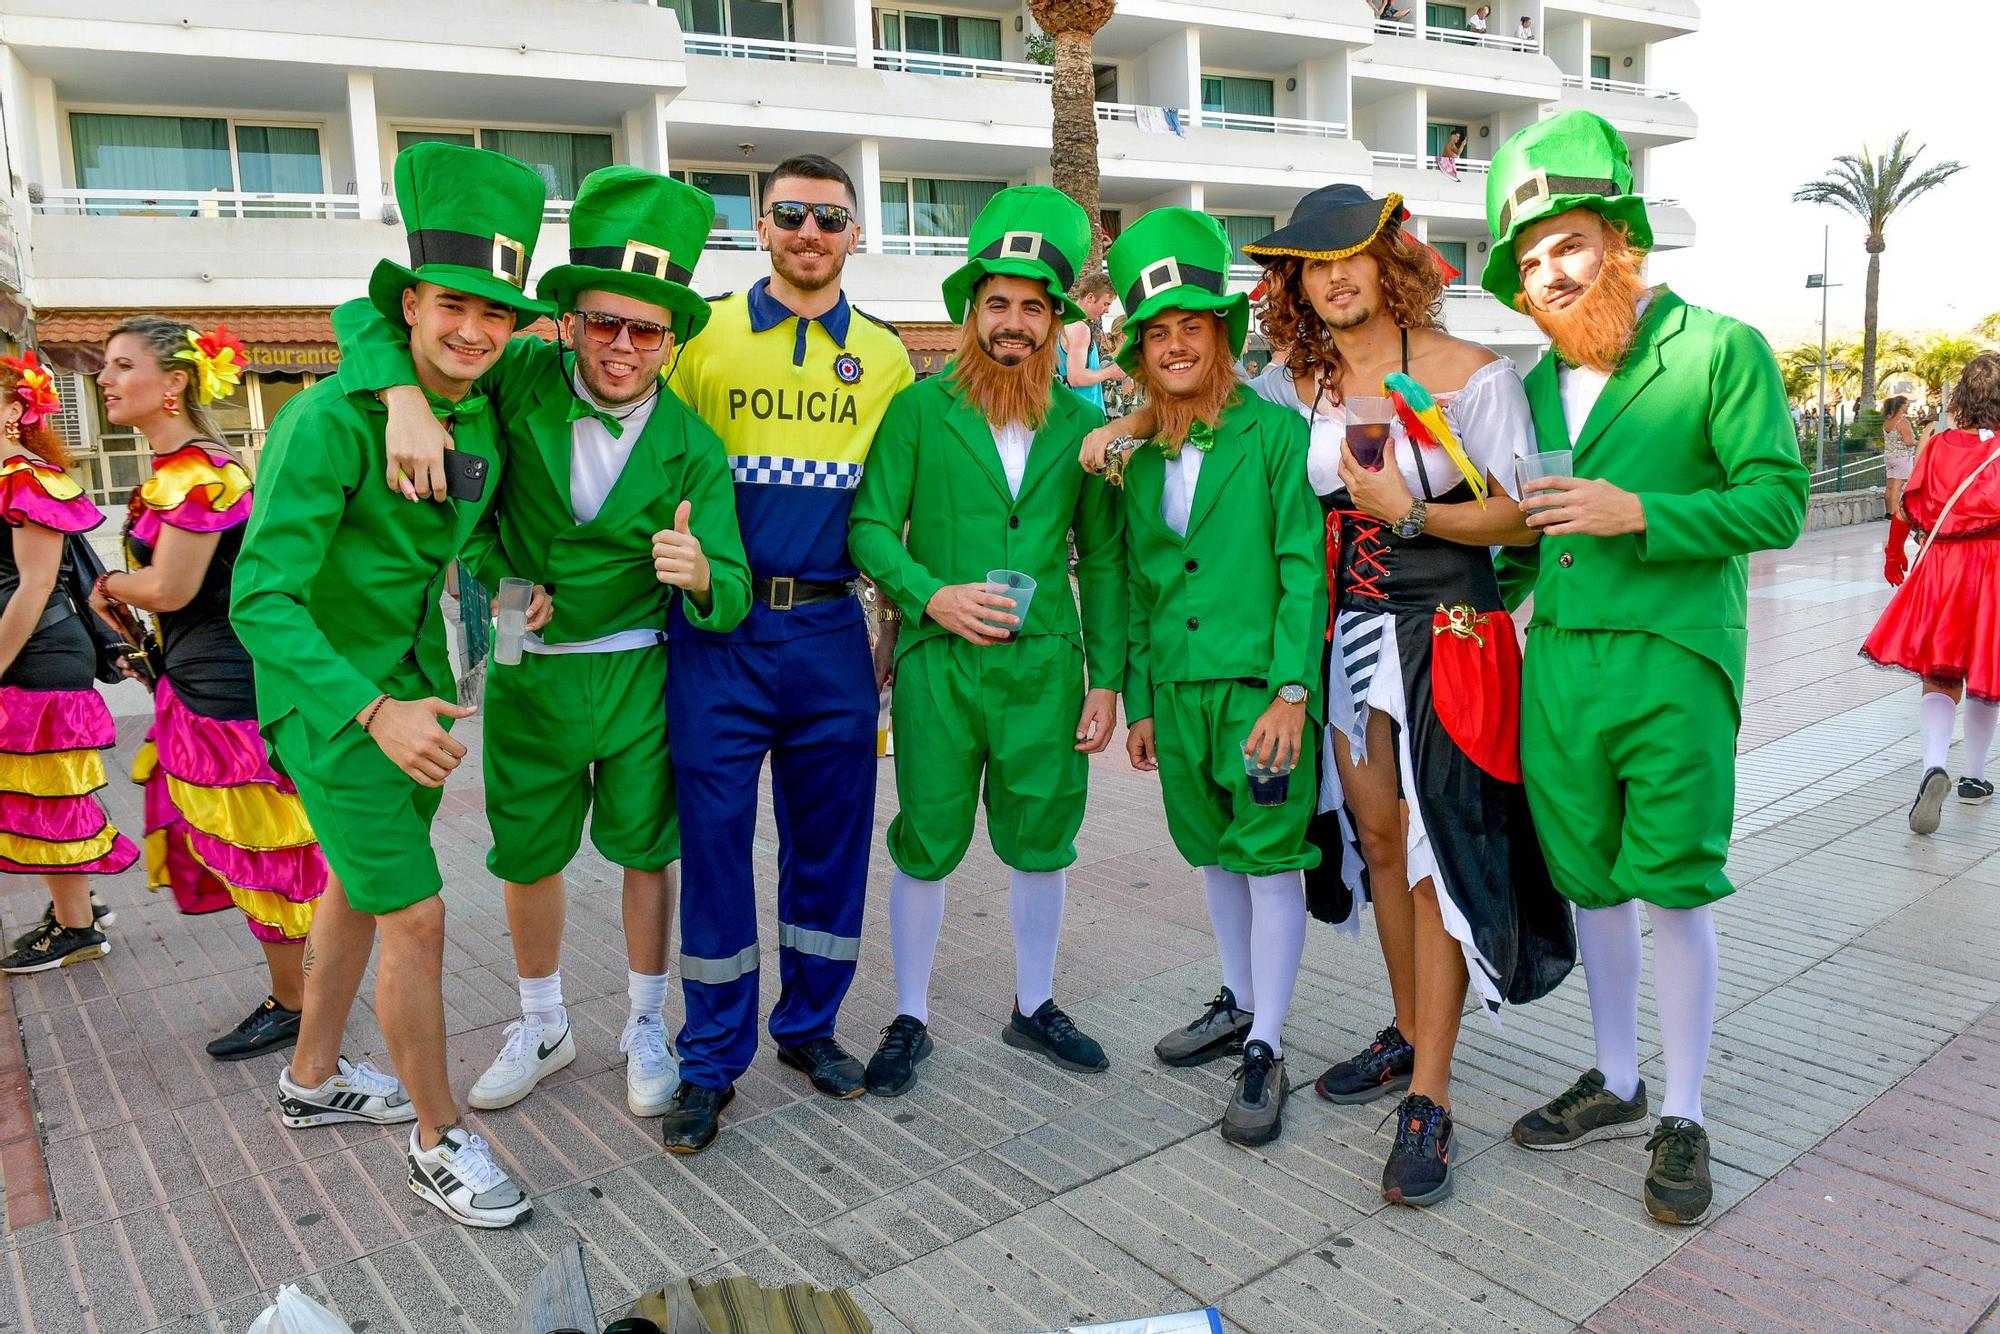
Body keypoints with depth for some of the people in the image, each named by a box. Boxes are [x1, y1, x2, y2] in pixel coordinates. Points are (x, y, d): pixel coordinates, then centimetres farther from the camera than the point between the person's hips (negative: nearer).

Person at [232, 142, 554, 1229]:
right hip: (329, 698, -8)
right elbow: (260, 599, -27)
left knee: (359, 885, 21)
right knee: (415, 917, -7)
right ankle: (439, 1141, 12)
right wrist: (372, 712, -35)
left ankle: (313, 1080, 42)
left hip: (418, 684, 8)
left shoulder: (486, 415, -1)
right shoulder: (332, 419, -24)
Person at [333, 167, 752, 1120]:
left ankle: (646, 1026, 32)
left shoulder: (691, 449, -12)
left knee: (645, 850, 10)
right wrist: (404, 395, -30)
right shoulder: (522, 377, -11)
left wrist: (699, 573, -37)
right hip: (526, 671, 2)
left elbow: (728, 600, -13)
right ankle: (543, 1028, 37)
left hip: (637, 675, -1)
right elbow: (369, 316, -9)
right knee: (527, 858, 14)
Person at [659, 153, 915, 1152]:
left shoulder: (885, 357, 9)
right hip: (720, 630, -2)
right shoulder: (705, 337, 3)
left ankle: (809, 1025, 30)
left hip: (831, 630, 2)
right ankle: (711, 1061, 17)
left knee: (829, 837, 10)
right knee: (714, 838, 2)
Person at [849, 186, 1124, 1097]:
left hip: (1045, 664, 3)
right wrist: (932, 594, -19)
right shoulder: (920, 408, -1)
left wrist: (1106, 677, 4)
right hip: (937, 661, -2)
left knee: (1041, 840, 12)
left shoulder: (1082, 423, 6)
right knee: (925, 845, 5)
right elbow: (871, 527, -3)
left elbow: (1102, 558, 8)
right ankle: (909, 1020, 24)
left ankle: (1033, 1006, 33)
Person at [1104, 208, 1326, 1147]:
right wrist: (1139, 701, 13)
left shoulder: (1274, 431, -6)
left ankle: (1265, 1051, 11)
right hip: (1177, 689, 6)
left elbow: (1303, 566, -10)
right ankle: (1239, 1000, 36)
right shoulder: (1141, 460, 10)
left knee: (1269, 860, 1)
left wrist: (1291, 692, -16)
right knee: (1213, 854, 18)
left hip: (1260, 685, -6)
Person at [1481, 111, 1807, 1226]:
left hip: (1672, 663, -5)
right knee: (1593, 882, 13)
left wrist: (1638, 515, -19)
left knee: (1674, 889, 1)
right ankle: (1617, 1084, 30)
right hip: (1557, 664, 6)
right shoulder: (1539, 384, 14)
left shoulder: (1720, 351, -4)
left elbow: (1778, 503, -10)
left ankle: (1684, 1119, 18)